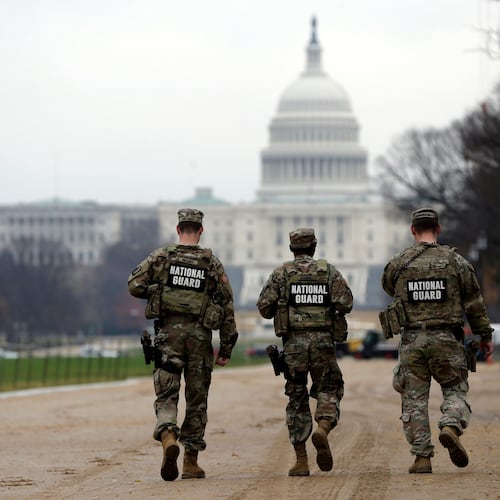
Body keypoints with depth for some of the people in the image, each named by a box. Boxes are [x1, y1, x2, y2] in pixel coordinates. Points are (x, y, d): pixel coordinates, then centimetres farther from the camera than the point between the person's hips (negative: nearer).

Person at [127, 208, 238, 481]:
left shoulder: (161, 257, 1)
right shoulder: (212, 263, 3)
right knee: (197, 400, 10)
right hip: (200, 335, 1)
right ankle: (191, 461, 12)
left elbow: (135, 285, -4)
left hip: (168, 332, 0)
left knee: (166, 396, 1)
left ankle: (168, 437, -29)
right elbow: (227, 306, 3)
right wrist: (226, 347, 9)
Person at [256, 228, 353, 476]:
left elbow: (264, 306, -2)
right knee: (328, 391, 11)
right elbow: (345, 302, -5)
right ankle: (323, 429, -22)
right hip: (323, 341, 0)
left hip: (294, 343, 0)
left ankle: (301, 460, 3)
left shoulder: (281, 273, 5)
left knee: (297, 399, 7)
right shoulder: (329, 270, 5)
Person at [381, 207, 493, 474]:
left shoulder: (398, 264, 1)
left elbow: (388, 286, 22)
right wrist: (485, 335, 14)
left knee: (414, 399, 6)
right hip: (447, 339, 0)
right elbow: (474, 303, 4)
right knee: (455, 390, 10)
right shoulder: (456, 261, 0)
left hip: (412, 340, 1)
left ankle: (422, 457, 3)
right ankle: (451, 427, -19)